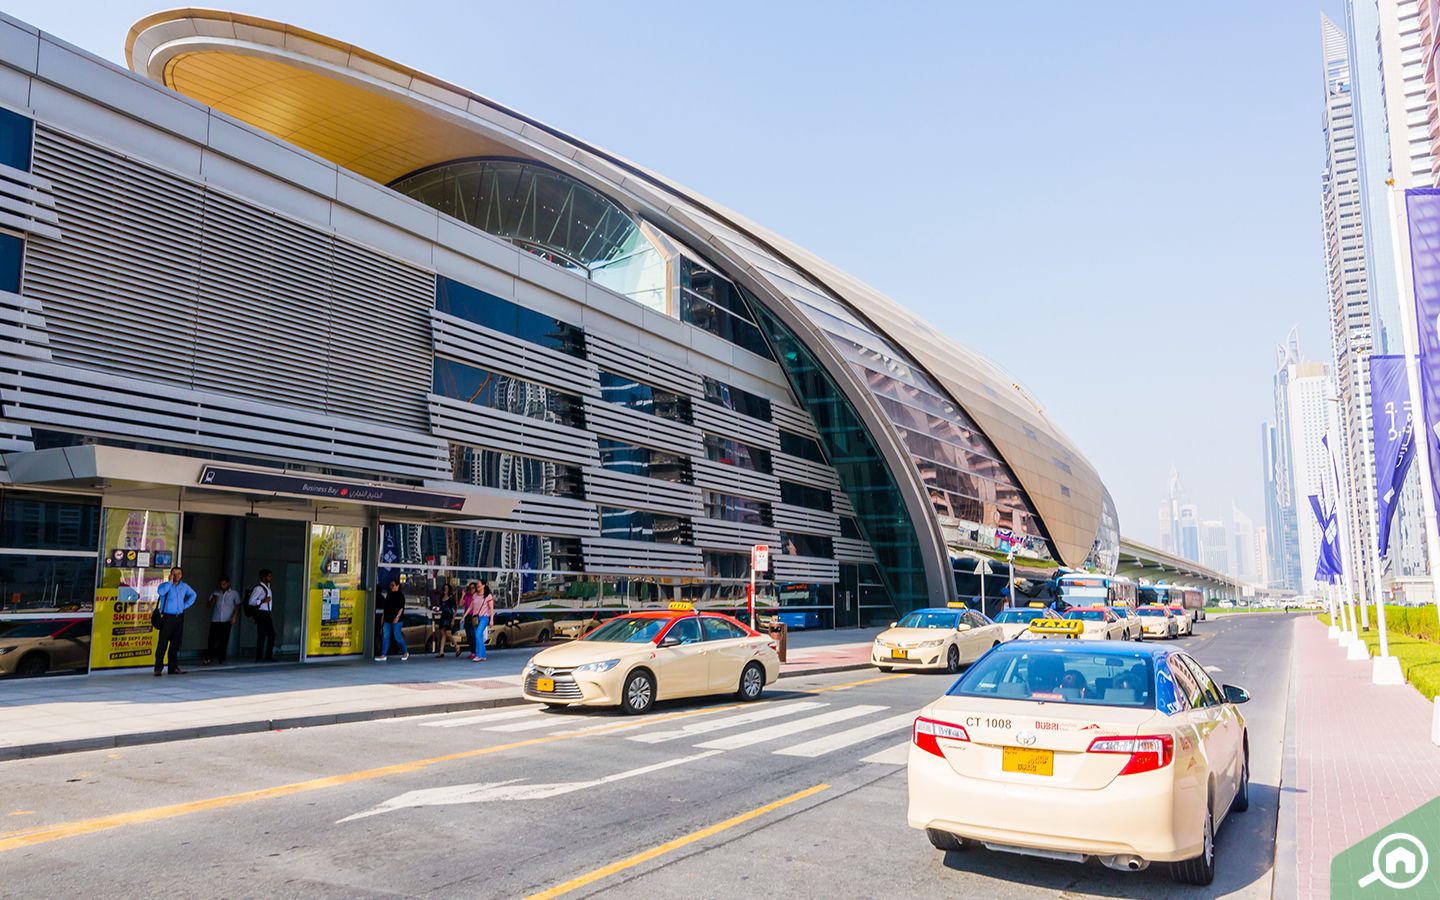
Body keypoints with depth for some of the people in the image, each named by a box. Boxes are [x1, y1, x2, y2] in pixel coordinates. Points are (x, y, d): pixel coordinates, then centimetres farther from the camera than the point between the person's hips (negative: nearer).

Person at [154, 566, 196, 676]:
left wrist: (186, 605, 14)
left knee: (176, 643, 9)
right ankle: (158, 668, -3)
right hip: (167, 617, -5)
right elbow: (161, 591, -31)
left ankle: (173, 667, 15)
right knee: (163, 643, -6)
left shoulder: (184, 586, 10)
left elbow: (193, 594, 28)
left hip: (179, 617, 5)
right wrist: (170, 581, -21)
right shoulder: (166, 585, -7)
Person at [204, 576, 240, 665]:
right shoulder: (215, 592, 13)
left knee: (224, 640, -3)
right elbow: (208, 605, 14)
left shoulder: (234, 593, 7)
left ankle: (221, 659, 5)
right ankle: (209, 658, 5)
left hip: (226, 621, -2)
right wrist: (213, 600, -7)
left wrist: (234, 617, -8)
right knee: (212, 639, -5)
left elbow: (237, 606, 4)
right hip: (215, 620, 2)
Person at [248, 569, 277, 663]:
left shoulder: (268, 588, 15)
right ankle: (259, 658, 2)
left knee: (272, 634, 10)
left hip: (267, 614, 9)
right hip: (261, 614, -9)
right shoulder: (258, 588, -11)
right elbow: (251, 601, -15)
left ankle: (269, 656, 18)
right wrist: (263, 601, -24)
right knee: (261, 636, -5)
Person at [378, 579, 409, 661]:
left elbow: (401, 608, -13)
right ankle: (383, 655, 3)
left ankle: (405, 652, 13)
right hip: (387, 619, 7)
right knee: (385, 637, 3)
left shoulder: (400, 595, -7)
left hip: (396, 620, -7)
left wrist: (397, 617, -22)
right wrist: (383, 617, 18)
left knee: (397, 637, -3)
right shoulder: (389, 594, 15)